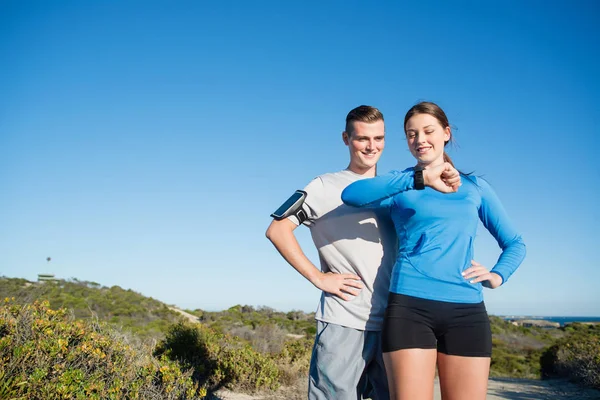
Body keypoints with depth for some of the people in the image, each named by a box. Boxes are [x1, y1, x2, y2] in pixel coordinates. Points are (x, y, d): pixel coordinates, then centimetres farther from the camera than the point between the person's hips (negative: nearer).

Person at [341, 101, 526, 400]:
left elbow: (515, 244, 21)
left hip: (467, 311, 3)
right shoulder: (400, 184, 7)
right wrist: (420, 179, -25)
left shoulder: (475, 186, 15)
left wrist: (497, 275, 0)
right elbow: (351, 195, -15)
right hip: (410, 306, -2)